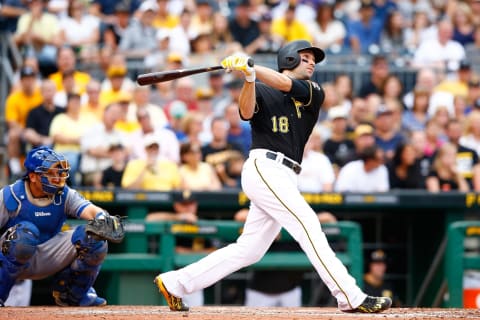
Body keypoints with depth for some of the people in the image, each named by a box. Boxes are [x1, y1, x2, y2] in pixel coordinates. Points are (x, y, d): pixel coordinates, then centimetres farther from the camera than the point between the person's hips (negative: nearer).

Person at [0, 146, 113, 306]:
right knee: (25, 231, -37)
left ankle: (75, 294, 8)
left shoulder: (65, 195, -4)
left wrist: (104, 221, -44)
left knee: (94, 237, -15)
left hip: (50, 260, 4)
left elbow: (90, 210, -21)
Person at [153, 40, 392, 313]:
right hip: (264, 167, -6)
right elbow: (247, 112, -15)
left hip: (284, 178, 6)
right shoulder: (261, 91, 6)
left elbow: (285, 84, -6)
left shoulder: (314, 93, 14)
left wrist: (251, 68, -21)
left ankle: (175, 283, 13)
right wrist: (248, 77, -31)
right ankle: (351, 298, -19)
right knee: (307, 224, -15)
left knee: (249, 250, 6)